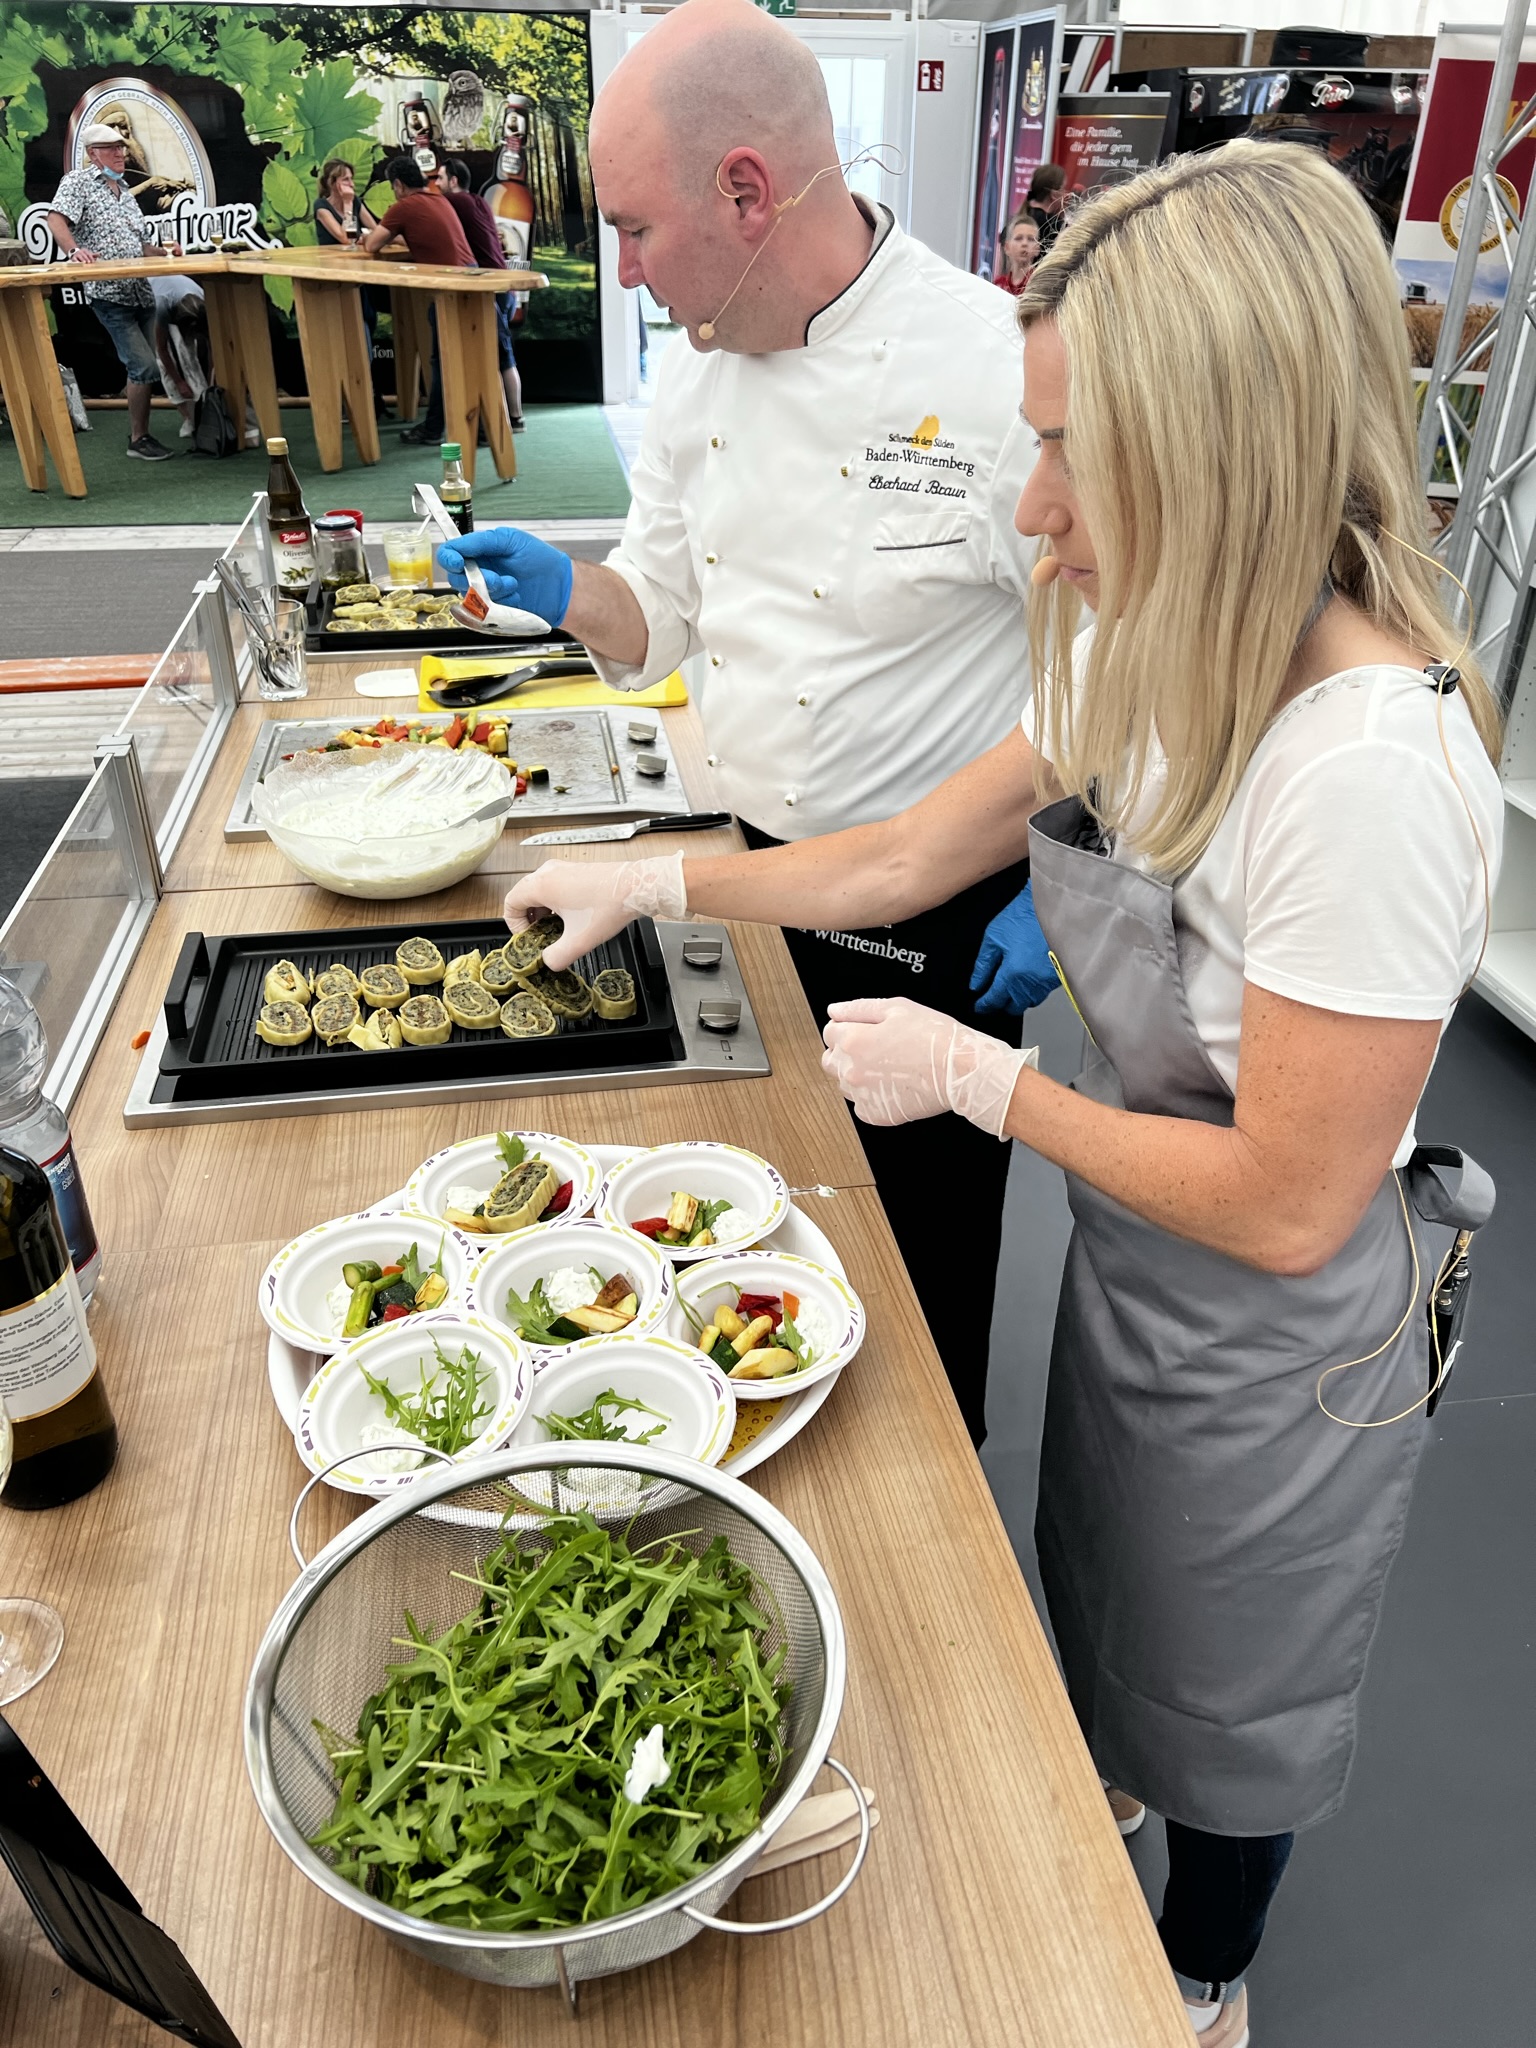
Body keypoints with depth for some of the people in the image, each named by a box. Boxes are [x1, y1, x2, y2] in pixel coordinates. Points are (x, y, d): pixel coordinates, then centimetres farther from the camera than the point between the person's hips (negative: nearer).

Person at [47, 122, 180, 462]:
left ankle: (138, 433, 18)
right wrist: (74, 250, -32)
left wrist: (164, 252, 5)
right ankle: (139, 439, -4)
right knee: (144, 366, -15)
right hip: (109, 293, -7)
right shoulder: (77, 181, -1)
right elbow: (56, 219, -14)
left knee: (143, 368, 8)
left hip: (140, 291, 7)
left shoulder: (125, 190, 22)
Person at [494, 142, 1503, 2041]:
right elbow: (910, 855, 2)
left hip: (1274, 1337, -7)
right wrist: (655, 877, 1)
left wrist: (973, 1075, -21)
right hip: (1126, 1255, 7)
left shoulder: (1374, 767, -36)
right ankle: (1112, 1778, 66)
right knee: (1104, 1578, 32)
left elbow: (1285, 1208, -29)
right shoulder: (1139, 657, -9)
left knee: (1219, 1671, 22)